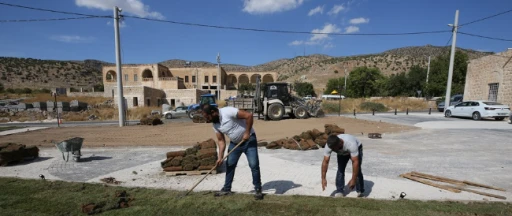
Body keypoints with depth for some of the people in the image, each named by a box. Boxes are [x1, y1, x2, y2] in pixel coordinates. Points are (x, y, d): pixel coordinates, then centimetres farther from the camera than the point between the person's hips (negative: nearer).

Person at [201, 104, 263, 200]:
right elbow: (221, 141, 2)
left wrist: (247, 132, -25)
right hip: (234, 143, 7)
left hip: (249, 140, -7)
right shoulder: (215, 125, -3)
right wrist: (220, 157, -7)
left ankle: (258, 189, 8)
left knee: (254, 165, -9)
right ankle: (227, 189, 26)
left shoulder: (228, 111, -27)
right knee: (229, 165, 10)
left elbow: (249, 115, -29)